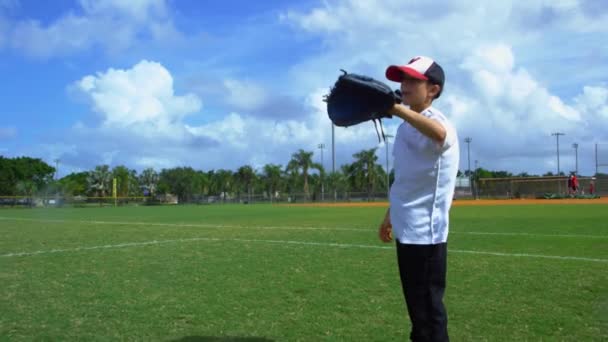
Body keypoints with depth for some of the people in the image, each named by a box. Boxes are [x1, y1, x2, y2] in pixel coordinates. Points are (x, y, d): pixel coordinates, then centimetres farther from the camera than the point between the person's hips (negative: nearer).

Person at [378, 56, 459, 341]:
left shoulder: (434, 119, -16)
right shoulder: (407, 125, 13)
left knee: (428, 309, -3)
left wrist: (396, 108, -55)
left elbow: (440, 134, -44)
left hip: (425, 232, -9)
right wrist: (390, 215, 26)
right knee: (417, 306, 22)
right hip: (408, 230, 10)